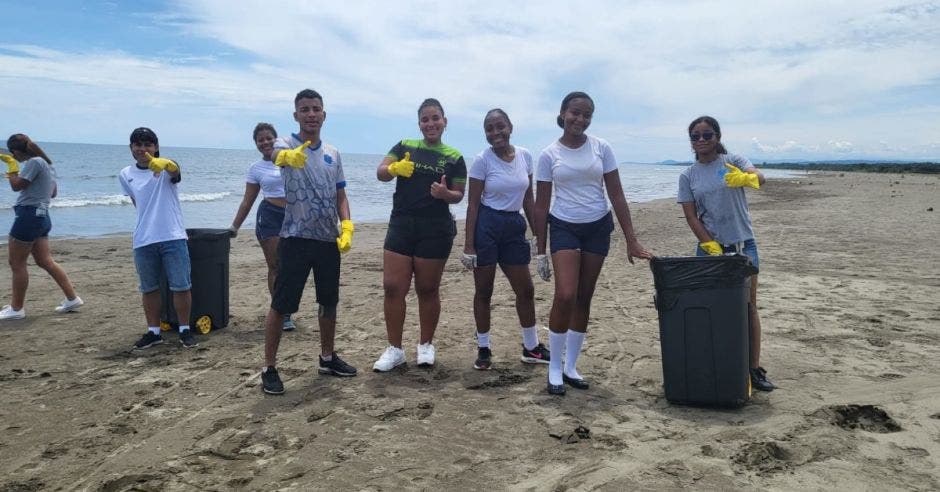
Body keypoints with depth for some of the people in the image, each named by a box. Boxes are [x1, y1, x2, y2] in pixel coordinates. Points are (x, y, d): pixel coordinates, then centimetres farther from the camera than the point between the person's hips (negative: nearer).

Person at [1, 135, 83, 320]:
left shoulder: (34, 162, -13)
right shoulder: (46, 163, 16)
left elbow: (16, 186, -14)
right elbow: (53, 193, 25)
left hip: (29, 214, -10)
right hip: (42, 215, 10)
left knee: (17, 263, 0)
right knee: (46, 261, 11)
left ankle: (16, 308, 7)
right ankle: (72, 299, 9)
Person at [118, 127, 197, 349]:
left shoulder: (166, 168, -8)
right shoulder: (125, 175, 7)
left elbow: (175, 172, -34)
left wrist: (165, 163, -56)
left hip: (173, 238, -4)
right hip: (143, 241, 4)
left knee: (181, 286, 0)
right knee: (149, 289, 13)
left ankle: (185, 330, 13)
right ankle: (153, 332, 25)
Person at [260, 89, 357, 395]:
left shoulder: (333, 154, 10)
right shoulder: (286, 145, -6)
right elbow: (275, 154, -31)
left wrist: (347, 227, -3)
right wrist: (285, 156, -56)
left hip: (329, 241, 5)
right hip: (295, 239, -5)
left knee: (329, 302, 15)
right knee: (281, 305, 0)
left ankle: (327, 358, 32)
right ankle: (269, 368, 12)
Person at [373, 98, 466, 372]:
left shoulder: (454, 157, 2)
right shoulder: (405, 146, 6)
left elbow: (458, 195, 4)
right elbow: (380, 173, -2)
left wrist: (445, 193, -19)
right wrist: (394, 168, -23)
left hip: (435, 230, -2)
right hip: (401, 225, 2)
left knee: (427, 289, 7)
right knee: (393, 287, 0)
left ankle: (426, 345, 24)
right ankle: (394, 349, 11)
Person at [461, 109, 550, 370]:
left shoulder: (525, 156, 3)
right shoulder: (482, 160, -8)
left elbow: (528, 198, 11)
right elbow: (473, 204, -9)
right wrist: (469, 245, -13)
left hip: (514, 226, 4)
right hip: (487, 226, -4)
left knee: (526, 289, 9)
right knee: (484, 291, 4)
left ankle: (531, 347, 25)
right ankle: (483, 349, 18)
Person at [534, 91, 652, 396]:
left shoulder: (601, 148, 0)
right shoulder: (549, 155, -3)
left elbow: (617, 195, 0)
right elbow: (541, 205, 0)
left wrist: (631, 240, -4)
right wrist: (540, 251, -1)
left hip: (598, 227, 2)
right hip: (564, 227, -2)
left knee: (584, 299, 8)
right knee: (565, 296, -16)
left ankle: (571, 367, 21)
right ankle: (555, 368, 1)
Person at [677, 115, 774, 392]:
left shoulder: (734, 161, -1)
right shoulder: (688, 176, 3)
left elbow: (759, 178, -22)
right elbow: (691, 217, -2)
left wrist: (745, 178, -47)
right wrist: (713, 249, -13)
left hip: (743, 244, -1)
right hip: (708, 247, 1)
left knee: (749, 307, 4)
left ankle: (754, 369, 11)